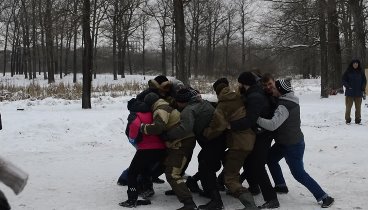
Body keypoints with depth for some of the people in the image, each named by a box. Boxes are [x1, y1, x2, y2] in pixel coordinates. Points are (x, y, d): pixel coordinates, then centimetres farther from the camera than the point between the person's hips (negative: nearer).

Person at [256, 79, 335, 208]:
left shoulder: (284, 106, -28)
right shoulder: (290, 100, 2)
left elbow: (272, 125, -38)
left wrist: (256, 118, -32)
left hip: (292, 146, -10)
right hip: (285, 142, 10)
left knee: (298, 173, -3)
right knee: (270, 158, 22)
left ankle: (323, 197, 2)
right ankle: (281, 185, 36)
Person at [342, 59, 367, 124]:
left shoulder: (361, 72, 8)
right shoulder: (348, 72, 0)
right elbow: (344, 80, 2)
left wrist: (363, 88, -1)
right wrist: (348, 86, -13)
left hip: (358, 93, 2)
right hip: (349, 92, -2)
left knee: (358, 107, 5)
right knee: (348, 107, -1)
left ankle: (358, 120, 13)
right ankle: (347, 119, 7)